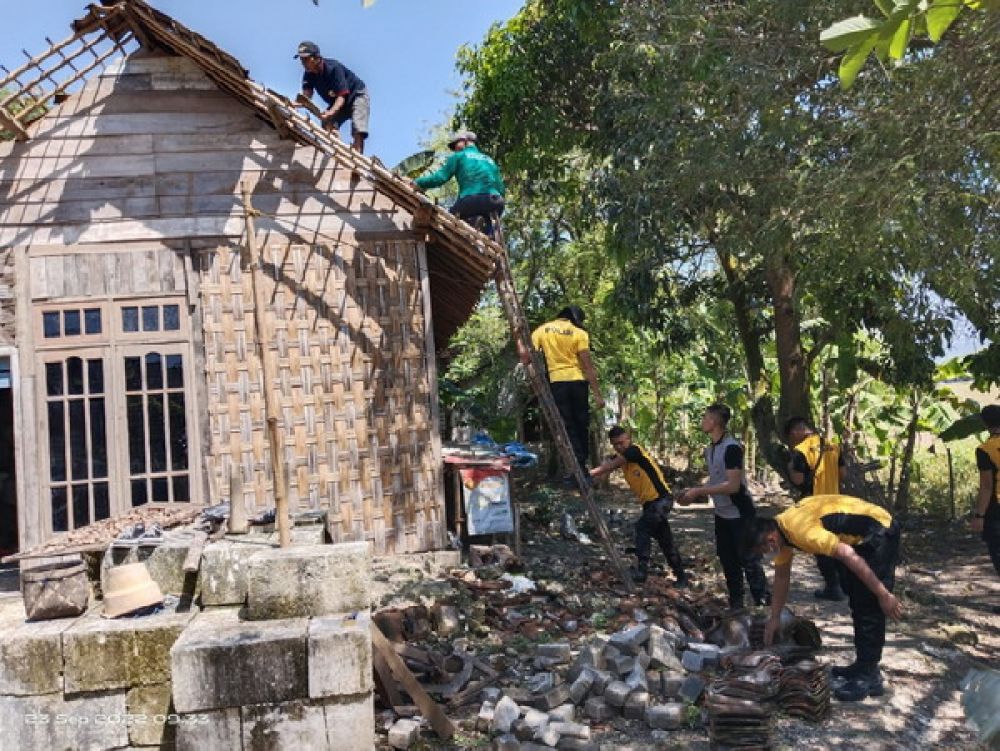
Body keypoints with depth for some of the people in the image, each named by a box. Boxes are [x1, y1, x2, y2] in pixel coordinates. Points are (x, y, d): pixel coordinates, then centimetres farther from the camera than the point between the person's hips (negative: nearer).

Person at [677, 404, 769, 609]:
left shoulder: (731, 448, -21)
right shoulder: (709, 450, 7)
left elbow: (733, 485, -26)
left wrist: (698, 491, -24)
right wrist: (693, 495, 0)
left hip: (740, 515, -9)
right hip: (722, 515, 9)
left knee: (749, 563, -4)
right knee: (728, 563, 15)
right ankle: (736, 604, 26)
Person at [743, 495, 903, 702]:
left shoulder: (801, 531, -29)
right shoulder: (779, 529, 1)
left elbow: (849, 556, -29)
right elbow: (782, 576, 14)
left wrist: (883, 595, -23)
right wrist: (775, 618, 20)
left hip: (879, 533, -10)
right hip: (860, 537, 10)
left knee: (868, 606, -8)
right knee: (857, 601, 15)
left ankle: (869, 676, 0)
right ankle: (863, 665, 24)